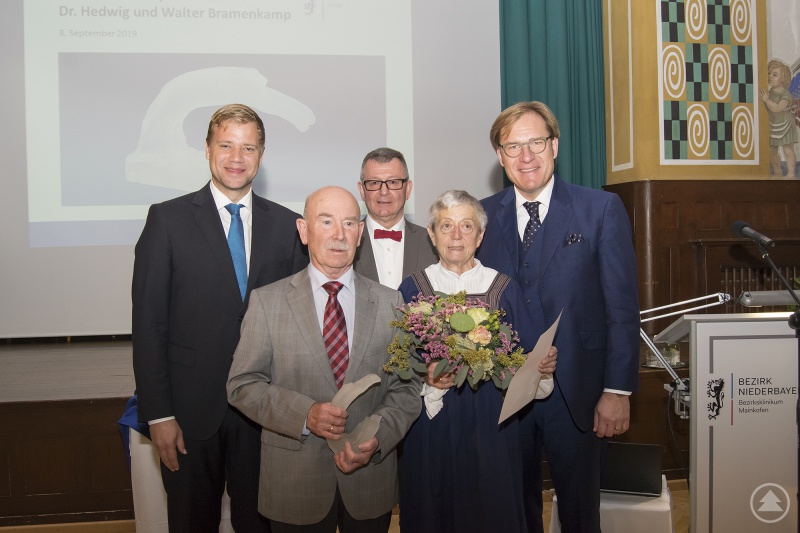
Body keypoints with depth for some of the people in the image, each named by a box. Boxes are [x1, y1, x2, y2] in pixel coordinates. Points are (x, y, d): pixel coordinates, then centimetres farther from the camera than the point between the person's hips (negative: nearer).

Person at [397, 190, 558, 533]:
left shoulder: (504, 290, 3)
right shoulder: (412, 290, 1)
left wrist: (542, 365, -16)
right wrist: (426, 379, -19)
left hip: (491, 427, 1)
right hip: (432, 429, 0)